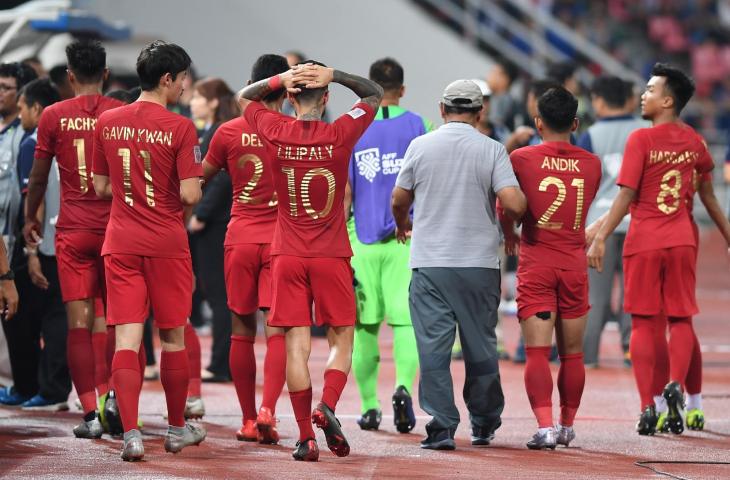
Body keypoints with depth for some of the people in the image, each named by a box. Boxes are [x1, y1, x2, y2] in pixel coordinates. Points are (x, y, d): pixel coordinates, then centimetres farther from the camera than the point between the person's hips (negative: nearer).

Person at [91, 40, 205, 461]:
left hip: (120, 243, 3)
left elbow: (101, 188, 11)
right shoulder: (180, 128, -11)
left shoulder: (107, 122, 4)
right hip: (166, 243, -3)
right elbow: (189, 194, -15)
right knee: (173, 337, 11)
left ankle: (131, 433, -11)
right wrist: (197, 189, 8)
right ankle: (178, 429, 23)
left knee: (127, 338, -1)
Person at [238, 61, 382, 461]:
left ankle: (305, 436, -4)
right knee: (341, 339, 11)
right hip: (331, 255, -1)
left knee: (296, 345, 0)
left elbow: (244, 97, 16)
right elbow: (375, 94, 9)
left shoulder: (277, 133, -4)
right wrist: (334, 75, -3)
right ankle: (327, 406, -13)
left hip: (287, 255, 1)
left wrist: (281, 79, 0)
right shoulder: (339, 135, -8)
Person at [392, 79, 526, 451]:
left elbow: (399, 200, 10)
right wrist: (512, 224, 12)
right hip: (479, 263, 0)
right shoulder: (492, 150, -3)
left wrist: (402, 224, 32)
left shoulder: (420, 146, 1)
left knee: (433, 346, -1)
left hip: (430, 263, 0)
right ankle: (483, 424, 23)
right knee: (480, 347, 12)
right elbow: (514, 204, -12)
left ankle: (441, 427, -9)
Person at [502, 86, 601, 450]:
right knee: (572, 353, 13)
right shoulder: (591, 164, 2)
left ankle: (545, 426, -18)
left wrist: (510, 236, 24)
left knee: (537, 352, -5)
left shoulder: (521, 159, -6)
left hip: (536, 263, -2)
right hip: (574, 262, 3)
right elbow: (583, 208, 13)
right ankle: (567, 426, 22)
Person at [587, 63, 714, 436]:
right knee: (681, 319, 10)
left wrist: (600, 238, -12)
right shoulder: (692, 141, 6)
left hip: (644, 241, -3)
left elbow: (626, 195, -14)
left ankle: (647, 408, -1)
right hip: (682, 239, 3)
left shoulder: (641, 140, -10)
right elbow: (706, 173, 26)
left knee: (643, 324, 2)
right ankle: (675, 384, -14)